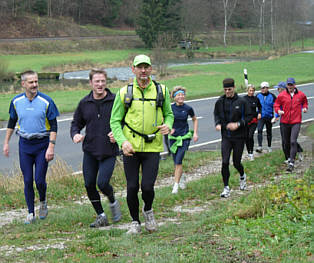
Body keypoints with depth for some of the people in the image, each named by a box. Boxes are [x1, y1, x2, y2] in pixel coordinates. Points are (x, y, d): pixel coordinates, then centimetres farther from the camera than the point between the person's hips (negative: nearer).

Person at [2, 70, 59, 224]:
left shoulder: (46, 101, -8)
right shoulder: (16, 101, 1)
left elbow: (53, 126, -6)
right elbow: (12, 122, 15)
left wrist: (51, 146, -13)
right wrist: (6, 142, 15)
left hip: (42, 144, -2)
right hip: (24, 145, 2)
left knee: (39, 180, -5)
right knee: (27, 180, 2)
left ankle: (43, 201, 26)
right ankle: (31, 213, 13)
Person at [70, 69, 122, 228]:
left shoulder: (115, 101, -4)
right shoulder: (84, 103, 6)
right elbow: (76, 123, 16)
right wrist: (75, 134, -6)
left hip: (109, 151, -4)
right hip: (89, 151, 4)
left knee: (102, 183, -14)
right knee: (89, 185, 2)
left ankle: (113, 203, 19)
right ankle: (101, 216, 19)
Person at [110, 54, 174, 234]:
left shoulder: (161, 91, 5)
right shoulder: (124, 93, 1)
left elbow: (169, 114, 17)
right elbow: (115, 121, 3)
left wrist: (168, 125, -7)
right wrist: (122, 141, -12)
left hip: (153, 147, 0)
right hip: (131, 147, 0)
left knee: (148, 187, -9)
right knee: (132, 187, 2)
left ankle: (148, 211, 23)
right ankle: (135, 222, 22)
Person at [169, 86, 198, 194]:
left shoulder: (188, 108, -4)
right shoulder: (170, 108, -4)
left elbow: (195, 120, 13)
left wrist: (195, 133, 6)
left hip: (185, 137, -2)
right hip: (173, 137, 2)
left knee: (178, 161, -13)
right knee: (176, 162, 9)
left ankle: (176, 185, -8)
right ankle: (181, 178, 38)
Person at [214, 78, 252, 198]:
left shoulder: (241, 102, -7)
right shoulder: (220, 102, 1)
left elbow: (249, 116, -4)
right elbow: (216, 114, 17)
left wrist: (238, 124, -17)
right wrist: (218, 123, -3)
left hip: (239, 137, -2)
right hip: (226, 136, 2)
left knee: (237, 163, 7)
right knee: (225, 162, -9)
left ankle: (242, 176, 42)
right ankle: (226, 188, 1)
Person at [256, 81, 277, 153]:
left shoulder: (272, 96, -4)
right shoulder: (258, 96, 0)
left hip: (269, 117, 0)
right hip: (261, 117, 0)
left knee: (269, 132, 13)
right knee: (259, 130, -19)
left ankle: (269, 147, 28)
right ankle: (260, 147, -25)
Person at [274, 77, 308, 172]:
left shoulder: (301, 95, 2)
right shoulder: (282, 95, -1)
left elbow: (305, 102, 23)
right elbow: (276, 105, 9)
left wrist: (305, 107, 4)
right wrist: (278, 110, -11)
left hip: (296, 122, -2)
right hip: (285, 122, 2)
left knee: (293, 142, -14)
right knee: (286, 142, 12)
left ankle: (291, 163, -16)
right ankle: (288, 158, 36)